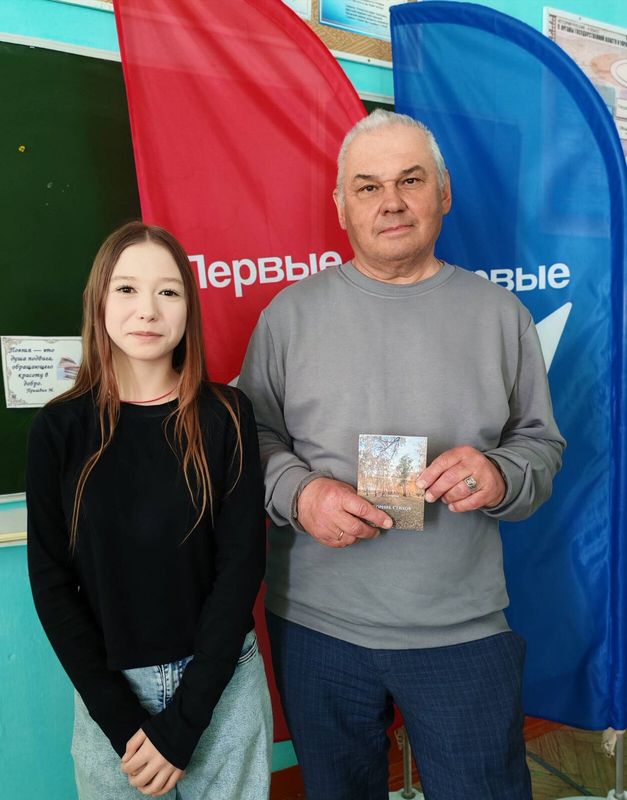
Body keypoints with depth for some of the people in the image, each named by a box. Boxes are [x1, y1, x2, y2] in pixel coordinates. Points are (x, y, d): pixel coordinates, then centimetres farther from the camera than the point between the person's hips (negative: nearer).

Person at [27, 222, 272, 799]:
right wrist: (121, 718, -10)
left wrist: (182, 721, -12)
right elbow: (51, 581, -4)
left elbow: (242, 564, -10)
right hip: (109, 688, 1)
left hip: (223, 682, 0)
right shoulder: (59, 428, -6)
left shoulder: (226, 415, -9)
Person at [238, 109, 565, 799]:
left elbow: (541, 442, 7)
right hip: (316, 623, 1)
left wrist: (502, 476, -15)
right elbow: (254, 433, 3)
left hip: (464, 629, 0)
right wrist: (298, 492, -17)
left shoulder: (498, 312, 2)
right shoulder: (290, 312, 0)